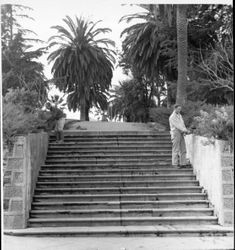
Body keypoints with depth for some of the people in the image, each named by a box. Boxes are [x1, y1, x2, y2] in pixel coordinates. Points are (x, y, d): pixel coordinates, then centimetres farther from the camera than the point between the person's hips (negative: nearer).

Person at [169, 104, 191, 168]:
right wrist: (186, 130, -22)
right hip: (175, 134, -8)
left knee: (183, 149, 6)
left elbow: (182, 124, 12)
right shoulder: (172, 117, -11)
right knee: (176, 150, -4)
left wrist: (185, 131, -4)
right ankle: (175, 164, 1)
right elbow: (178, 125, -18)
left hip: (181, 134, 8)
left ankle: (183, 163, 9)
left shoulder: (179, 115, 15)